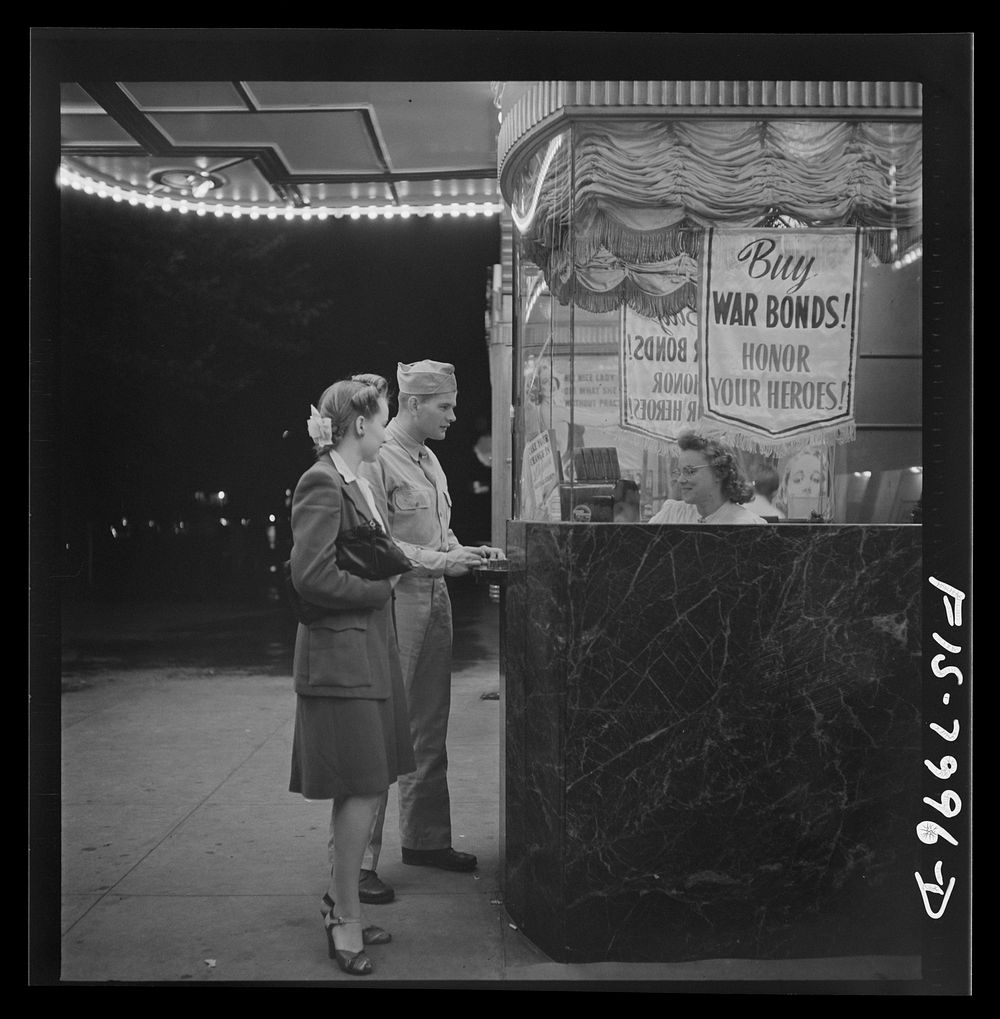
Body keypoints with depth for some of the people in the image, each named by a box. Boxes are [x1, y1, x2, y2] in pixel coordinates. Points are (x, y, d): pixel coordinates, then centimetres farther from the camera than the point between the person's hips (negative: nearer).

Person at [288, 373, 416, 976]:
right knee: (361, 790, -4)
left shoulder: (360, 483, 14)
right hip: (341, 652, -10)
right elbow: (311, 576, -22)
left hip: (372, 648, 10)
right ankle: (346, 921, 9)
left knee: (368, 788, 16)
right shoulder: (322, 485, -16)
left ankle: (341, 901, 29)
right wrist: (382, 587, -13)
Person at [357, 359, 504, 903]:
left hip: (434, 599, 9)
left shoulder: (429, 460, 16)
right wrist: (439, 561, -20)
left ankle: (426, 837, 26)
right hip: (394, 599, -9)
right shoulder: (377, 459, -12)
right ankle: (359, 859, -1)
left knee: (429, 730, 15)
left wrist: (468, 553, 8)